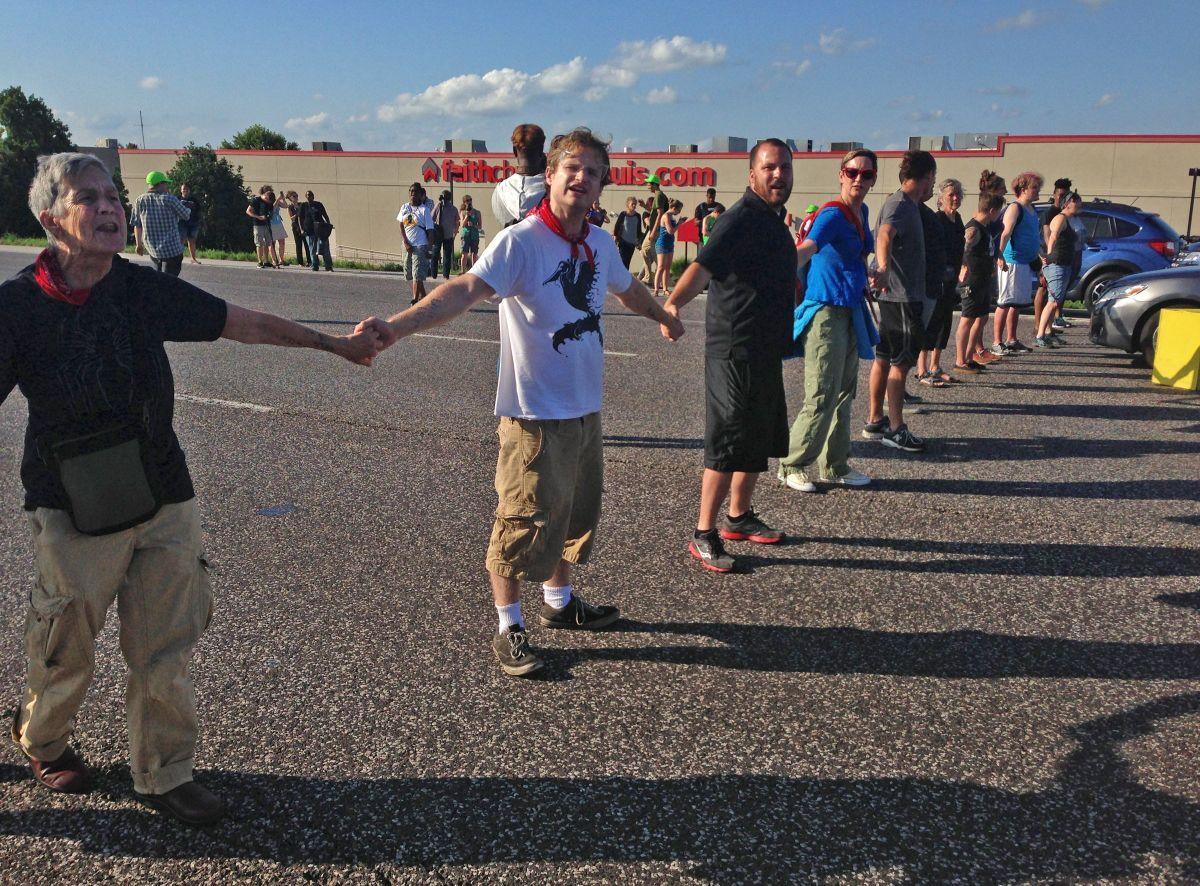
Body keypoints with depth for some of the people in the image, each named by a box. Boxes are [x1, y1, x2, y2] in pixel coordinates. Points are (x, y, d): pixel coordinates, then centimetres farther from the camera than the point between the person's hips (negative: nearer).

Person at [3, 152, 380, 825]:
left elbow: (245, 324, 7)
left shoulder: (142, 289, -1)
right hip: (75, 514, -2)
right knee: (67, 650, 14)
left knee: (165, 650, 8)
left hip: (165, 499, 3)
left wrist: (338, 344, 13)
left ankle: (165, 775, 27)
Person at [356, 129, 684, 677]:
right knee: (524, 520, 1)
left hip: (586, 407, 8)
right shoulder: (519, 242, -17)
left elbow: (627, 289, 28)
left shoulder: (600, 244, 6)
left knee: (578, 511, 19)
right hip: (534, 412, -7)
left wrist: (663, 317, 46)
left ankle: (559, 601, 40)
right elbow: (466, 289, -32)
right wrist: (396, 327, -48)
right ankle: (509, 627, 19)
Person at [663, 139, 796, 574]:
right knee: (729, 443, -7)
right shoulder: (743, 217, -16)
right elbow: (704, 265, -31)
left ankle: (739, 517, 32)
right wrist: (673, 302, -49)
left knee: (760, 439, 17)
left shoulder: (773, 218, 15)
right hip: (736, 350, -10)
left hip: (765, 350, 10)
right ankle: (703, 535, 3)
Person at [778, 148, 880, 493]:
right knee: (822, 396, -9)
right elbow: (806, 248, -34)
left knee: (844, 393, 14)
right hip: (826, 311, -9)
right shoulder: (833, 214, -16)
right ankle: (792, 466, 5)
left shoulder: (862, 212, 11)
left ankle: (834, 466, 25)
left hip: (851, 310, 9)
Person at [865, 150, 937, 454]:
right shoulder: (900, 204, -17)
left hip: (894, 294, 11)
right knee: (901, 362, -7)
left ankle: (875, 421, 22)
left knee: (885, 358, 14)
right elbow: (884, 234, -39)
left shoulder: (906, 203, 16)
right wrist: (883, 268, -56)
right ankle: (896, 429, -4)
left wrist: (924, 199, 46)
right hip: (902, 294, -11)